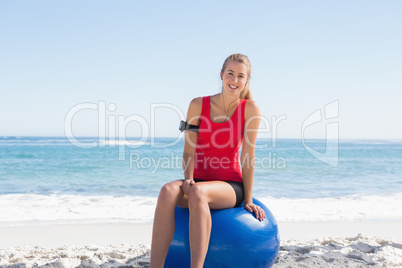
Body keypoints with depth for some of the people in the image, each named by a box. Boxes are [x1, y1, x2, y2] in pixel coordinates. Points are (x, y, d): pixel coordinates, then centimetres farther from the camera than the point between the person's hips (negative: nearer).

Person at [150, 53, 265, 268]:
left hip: (230, 186, -2)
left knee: (197, 192, -37)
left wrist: (248, 200, -3)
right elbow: (189, 150, 1)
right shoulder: (198, 105, 3)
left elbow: (248, 156, -4)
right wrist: (188, 179, -17)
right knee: (168, 191, -32)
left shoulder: (250, 108, -3)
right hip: (198, 182, 2)